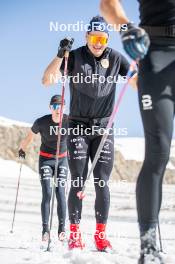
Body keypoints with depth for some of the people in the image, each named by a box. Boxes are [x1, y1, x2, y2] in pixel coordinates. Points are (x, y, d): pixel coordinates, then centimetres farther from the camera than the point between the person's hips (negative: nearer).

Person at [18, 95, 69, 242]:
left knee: (60, 193, -10)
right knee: (47, 194, -11)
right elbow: (29, 138, 1)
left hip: (62, 159, 1)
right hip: (45, 159, -1)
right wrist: (22, 149, 11)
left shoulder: (69, 121, -15)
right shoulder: (41, 122, -17)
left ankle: (62, 228, -2)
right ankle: (45, 229, -6)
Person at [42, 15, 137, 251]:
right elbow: (47, 80, -12)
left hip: (104, 127, 2)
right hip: (78, 127, -1)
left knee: (102, 183, -1)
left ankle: (101, 235, 7)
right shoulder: (75, 57, -2)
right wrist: (60, 55, -25)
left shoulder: (115, 58, 3)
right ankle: (74, 234, 2)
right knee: (78, 182, -5)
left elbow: (137, 84, 4)